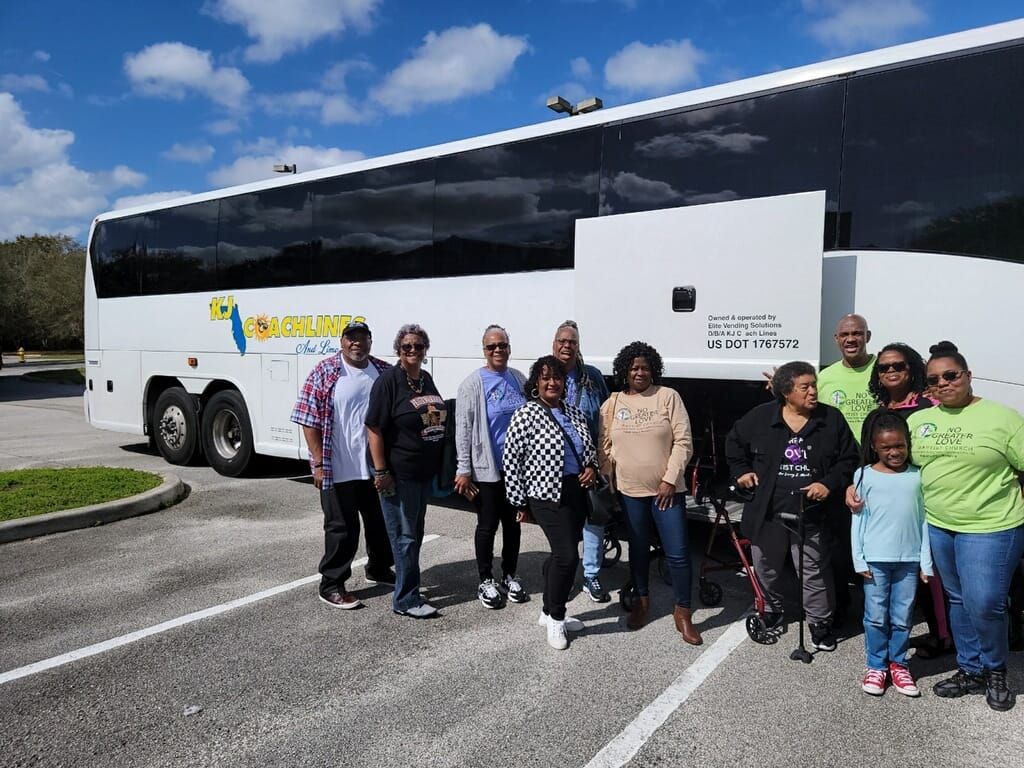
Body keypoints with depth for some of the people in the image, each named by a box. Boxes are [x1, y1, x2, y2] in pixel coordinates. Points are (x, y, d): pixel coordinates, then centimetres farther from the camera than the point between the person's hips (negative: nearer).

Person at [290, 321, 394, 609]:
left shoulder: (385, 372, 4)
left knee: (381, 522, 18)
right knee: (341, 528, 4)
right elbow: (310, 421, -9)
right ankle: (331, 585, 19)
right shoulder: (325, 372, -8)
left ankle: (378, 569, 40)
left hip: (379, 467, 5)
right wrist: (319, 463, -14)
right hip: (339, 470, -5)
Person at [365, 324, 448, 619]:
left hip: (425, 472, 8)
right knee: (405, 536, 1)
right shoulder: (389, 381, -13)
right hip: (399, 473, -7)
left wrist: (442, 466, 17)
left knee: (415, 532, 17)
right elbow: (374, 428, -15)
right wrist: (380, 471, -20)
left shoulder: (426, 379, 10)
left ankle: (408, 587, 32)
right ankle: (405, 600, 12)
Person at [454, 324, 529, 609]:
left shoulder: (519, 380, 5)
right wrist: (464, 469, -13)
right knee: (488, 525, 6)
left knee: (513, 523, 15)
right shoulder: (474, 383, -8)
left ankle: (510, 576, 30)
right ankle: (486, 581, 22)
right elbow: (463, 429, -10)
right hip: (487, 468, -4)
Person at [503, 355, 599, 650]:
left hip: (577, 492, 7)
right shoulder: (527, 414, -10)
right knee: (567, 556, -13)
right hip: (548, 496, -7)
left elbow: (590, 448, 23)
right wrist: (520, 503, -7)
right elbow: (511, 460, -8)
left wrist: (591, 467, 1)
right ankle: (555, 619, 6)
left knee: (560, 555, 14)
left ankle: (549, 612, 29)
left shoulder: (575, 413, 10)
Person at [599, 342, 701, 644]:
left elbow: (683, 442, -7)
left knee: (678, 552, -1)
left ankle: (682, 611, 14)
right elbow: (604, 446, 8)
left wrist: (670, 479, -11)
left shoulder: (668, 397, -4)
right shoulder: (613, 403, 4)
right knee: (638, 549, 16)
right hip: (630, 491, 3)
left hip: (667, 490, -2)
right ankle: (642, 600, 35)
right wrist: (608, 482, 5)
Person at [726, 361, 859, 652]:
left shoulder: (832, 419, -3)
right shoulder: (760, 417, -4)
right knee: (766, 568, 17)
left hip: (811, 514, -1)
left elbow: (849, 459, 1)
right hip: (767, 512, 1)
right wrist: (741, 470, 5)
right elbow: (734, 441, 13)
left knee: (815, 572, 6)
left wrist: (829, 484, -12)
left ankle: (820, 623, 26)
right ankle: (772, 610, 40)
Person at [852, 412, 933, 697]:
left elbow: (923, 519, 5)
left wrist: (926, 562, 3)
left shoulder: (918, 476, 3)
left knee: (903, 618, 9)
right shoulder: (864, 475, -1)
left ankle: (897, 663, 25)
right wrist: (859, 559, -3)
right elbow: (858, 519, 0)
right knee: (876, 616, 5)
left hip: (909, 559, 1)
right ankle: (876, 666, 19)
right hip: (876, 559, -1)